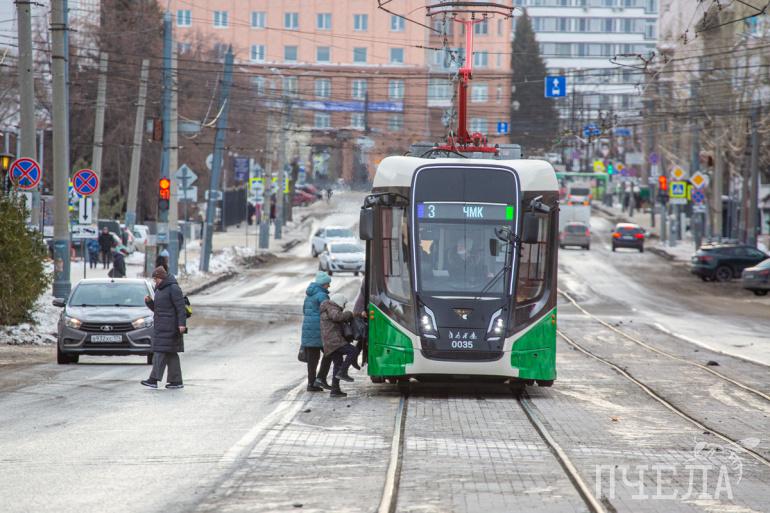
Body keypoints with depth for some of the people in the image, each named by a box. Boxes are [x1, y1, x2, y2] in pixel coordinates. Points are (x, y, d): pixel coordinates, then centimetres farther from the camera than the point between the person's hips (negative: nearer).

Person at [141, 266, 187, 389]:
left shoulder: (173, 288, -11)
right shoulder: (159, 289, 18)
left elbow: (180, 307, -16)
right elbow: (156, 308, 24)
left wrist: (182, 323, -23)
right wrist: (149, 301, 4)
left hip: (169, 326, -10)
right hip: (161, 326, 10)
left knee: (161, 352, -13)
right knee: (171, 353, 9)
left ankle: (154, 379, -17)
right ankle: (176, 381, 10)